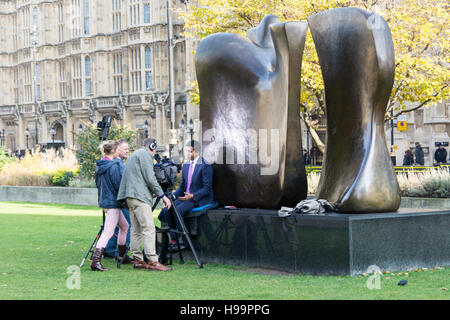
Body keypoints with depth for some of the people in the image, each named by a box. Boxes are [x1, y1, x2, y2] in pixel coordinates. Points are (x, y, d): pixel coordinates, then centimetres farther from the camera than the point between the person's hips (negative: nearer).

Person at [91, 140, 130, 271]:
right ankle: (95, 261, -18)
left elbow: (98, 183, 17)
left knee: (124, 226, 23)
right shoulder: (114, 166, -17)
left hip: (104, 200, 10)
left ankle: (121, 256, 30)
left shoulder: (99, 166, 9)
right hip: (112, 202, -10)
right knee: (108, 232, -11)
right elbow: (118, 185, -17)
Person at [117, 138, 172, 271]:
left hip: (131, 197, 10)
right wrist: (162, 195, -6)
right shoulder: (145, 154, -4)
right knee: (149, 229, -13)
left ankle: (138, 260, 8)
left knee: (136, 230, 9)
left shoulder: (134, 155, 26)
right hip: (140, 197, -10)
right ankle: (152, 261, -18)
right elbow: (150, 178, -11)